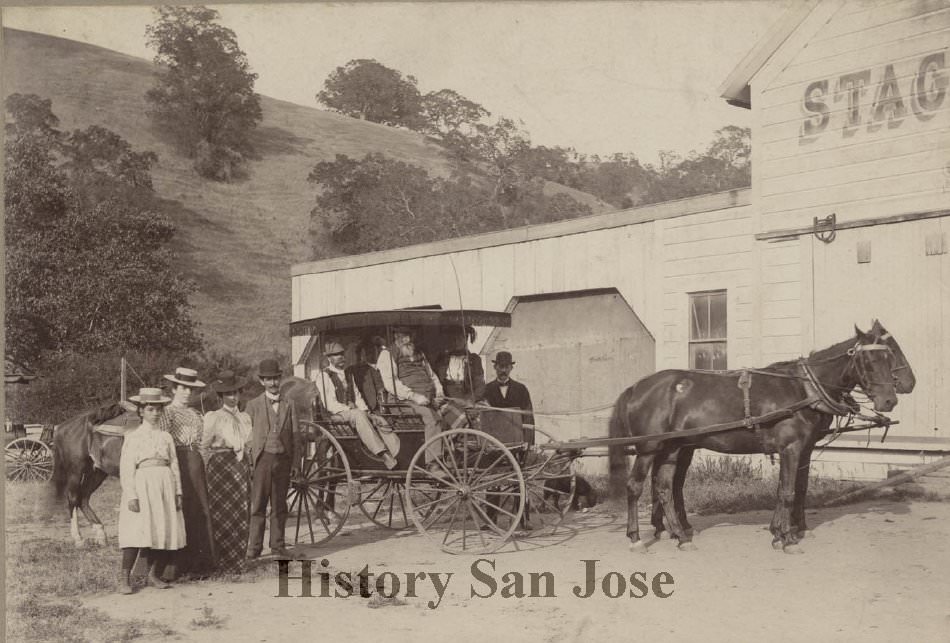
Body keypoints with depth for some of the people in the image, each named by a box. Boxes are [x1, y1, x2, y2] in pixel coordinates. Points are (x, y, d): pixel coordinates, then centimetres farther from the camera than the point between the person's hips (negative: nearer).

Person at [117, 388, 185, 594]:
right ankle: (124, 579, -7)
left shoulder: (166, 437, 14)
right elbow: (126, 468, -4)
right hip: (142, 485, -4)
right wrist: (131, 495, -12)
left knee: (166, 532, 1)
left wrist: (177, 492, 5)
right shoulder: (133, 436, 2)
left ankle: (154, 575, 12)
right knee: (137, 532, -13)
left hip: (165, 487, 4)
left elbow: (174, 465, 13)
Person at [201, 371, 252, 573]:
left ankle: (238, 562, 12)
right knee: (222, 515, -3)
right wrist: (205, 473, -4)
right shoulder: (213, 418, -2)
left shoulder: (245, 417, 13)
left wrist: (248, 471, 13)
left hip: (241, 467, 5)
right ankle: (223, 563, 5)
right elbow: (204, 447, -1)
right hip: (220, 467, -4)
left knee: (240, 516, 4)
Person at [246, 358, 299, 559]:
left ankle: (277, 545, 14)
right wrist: (248, 463, -5)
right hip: (262, 459, -2)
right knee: (258, 505, -3)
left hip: (283, 460, 2)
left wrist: (295, 463, 4)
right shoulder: (253, 405, 5)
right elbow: (247, 436, 2)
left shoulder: (289, 406, 11)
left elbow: (294, 436, 10)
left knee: (280, 506, 6)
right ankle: (254, 547, 2)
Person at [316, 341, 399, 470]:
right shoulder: (324, 376, -2)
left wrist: (365, 411, 0)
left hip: (353, 411, 6)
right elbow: (330, 404, -10)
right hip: (336, 415, -6)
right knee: (358, 415, -37)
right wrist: (350, 409, -18)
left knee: (380, 422, -20)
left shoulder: (348, 373, 21)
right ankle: (383, 455, -47)